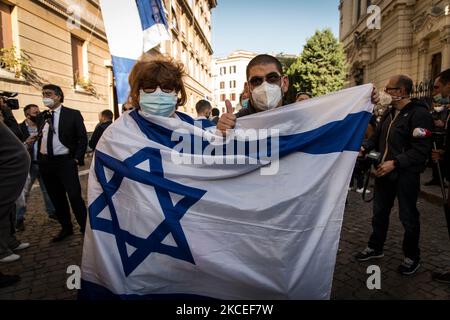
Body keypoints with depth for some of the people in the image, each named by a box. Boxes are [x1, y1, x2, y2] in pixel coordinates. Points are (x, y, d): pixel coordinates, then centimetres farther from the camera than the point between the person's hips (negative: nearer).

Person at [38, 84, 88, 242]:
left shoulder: (73, 114, -2)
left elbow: (82, 138, -4)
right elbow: (40, 138, 17)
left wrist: (77, 158, -10)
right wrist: (39, 157, 8)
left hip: (65, 161, -5)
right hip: (46, 162, 5)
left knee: (75, 196, -9)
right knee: (56, 198, 11)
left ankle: (85, 228, 5)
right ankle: (66, 228, 24)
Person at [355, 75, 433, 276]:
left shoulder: (419, 114, -15)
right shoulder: (389, 113, 11)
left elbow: (420, 149, -22)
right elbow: (378, 136, 18)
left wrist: (395, 163, -28)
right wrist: (365, 147, -1)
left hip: (406, 174, -8)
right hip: (384, 171, 8)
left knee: (408, 217, 7)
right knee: (380, 212, 17)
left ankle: (412, 257, 26)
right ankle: (375, 248, 33)